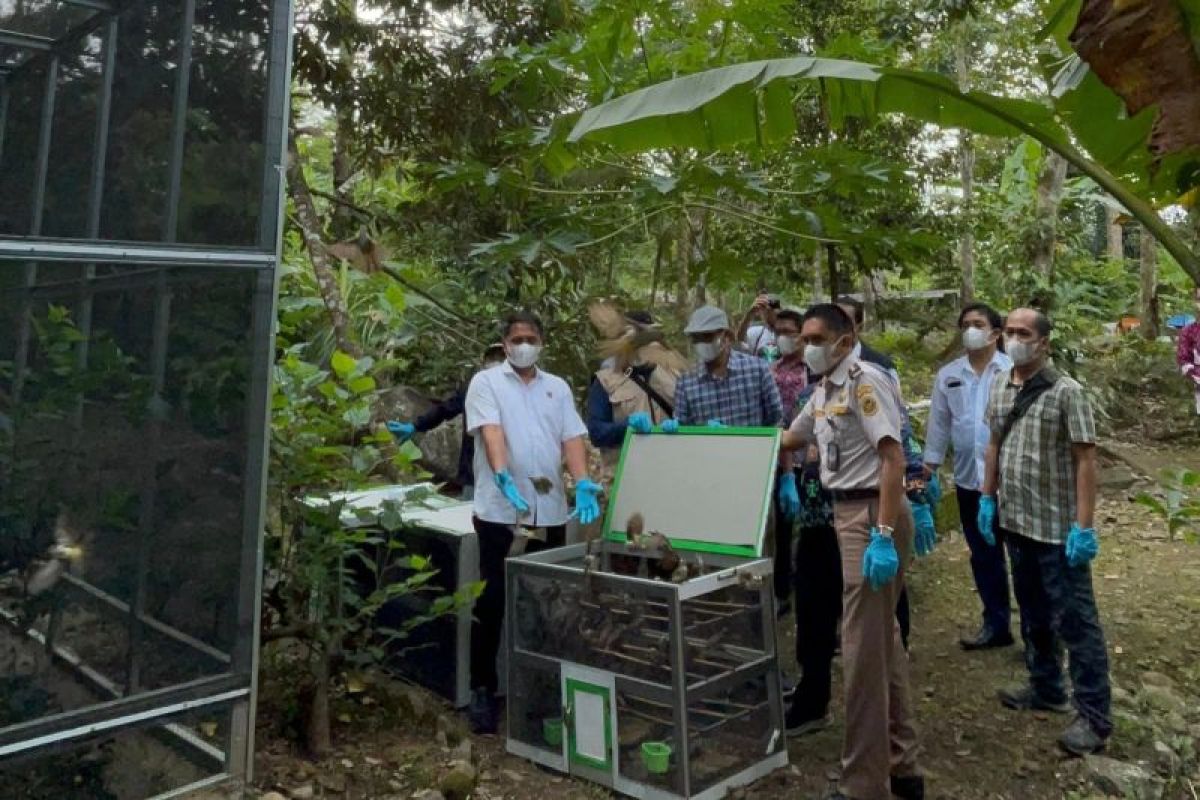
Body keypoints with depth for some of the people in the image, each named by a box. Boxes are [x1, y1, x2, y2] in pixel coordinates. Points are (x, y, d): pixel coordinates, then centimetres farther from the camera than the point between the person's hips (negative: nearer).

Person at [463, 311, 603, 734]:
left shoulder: (558, 387, 14)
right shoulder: (486, 382, 2)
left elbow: (572, 438, 4)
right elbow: (491, 431, -15)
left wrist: (582, 484, -12)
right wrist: (502, 476, -31)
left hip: (551, 508, 4)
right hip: (500, 508, -4)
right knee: (492, 600, 0)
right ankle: (482, 689, 10)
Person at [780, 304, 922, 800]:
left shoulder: (866, 381, -14)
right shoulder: (824, 391, 14)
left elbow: (893, 459, -21)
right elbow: (787, 441, 27)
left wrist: (882, 535, -26)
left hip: (871, 513, -10)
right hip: (848, 511, 10)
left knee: (862, 650, -4)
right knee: (882, 642, 16)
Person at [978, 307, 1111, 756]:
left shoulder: (1065, 391, -14)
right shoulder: (999, 386, 5)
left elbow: (1085, 460, -15)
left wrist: (1084, 526, -18)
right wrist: (987, 499, 10)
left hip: (1058, 528, -6)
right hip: (1015, 522, 6)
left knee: (1075, 620, 1)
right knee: (1034, 614, 19)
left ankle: (1095, 715, 11)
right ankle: (1046, 688, 35)